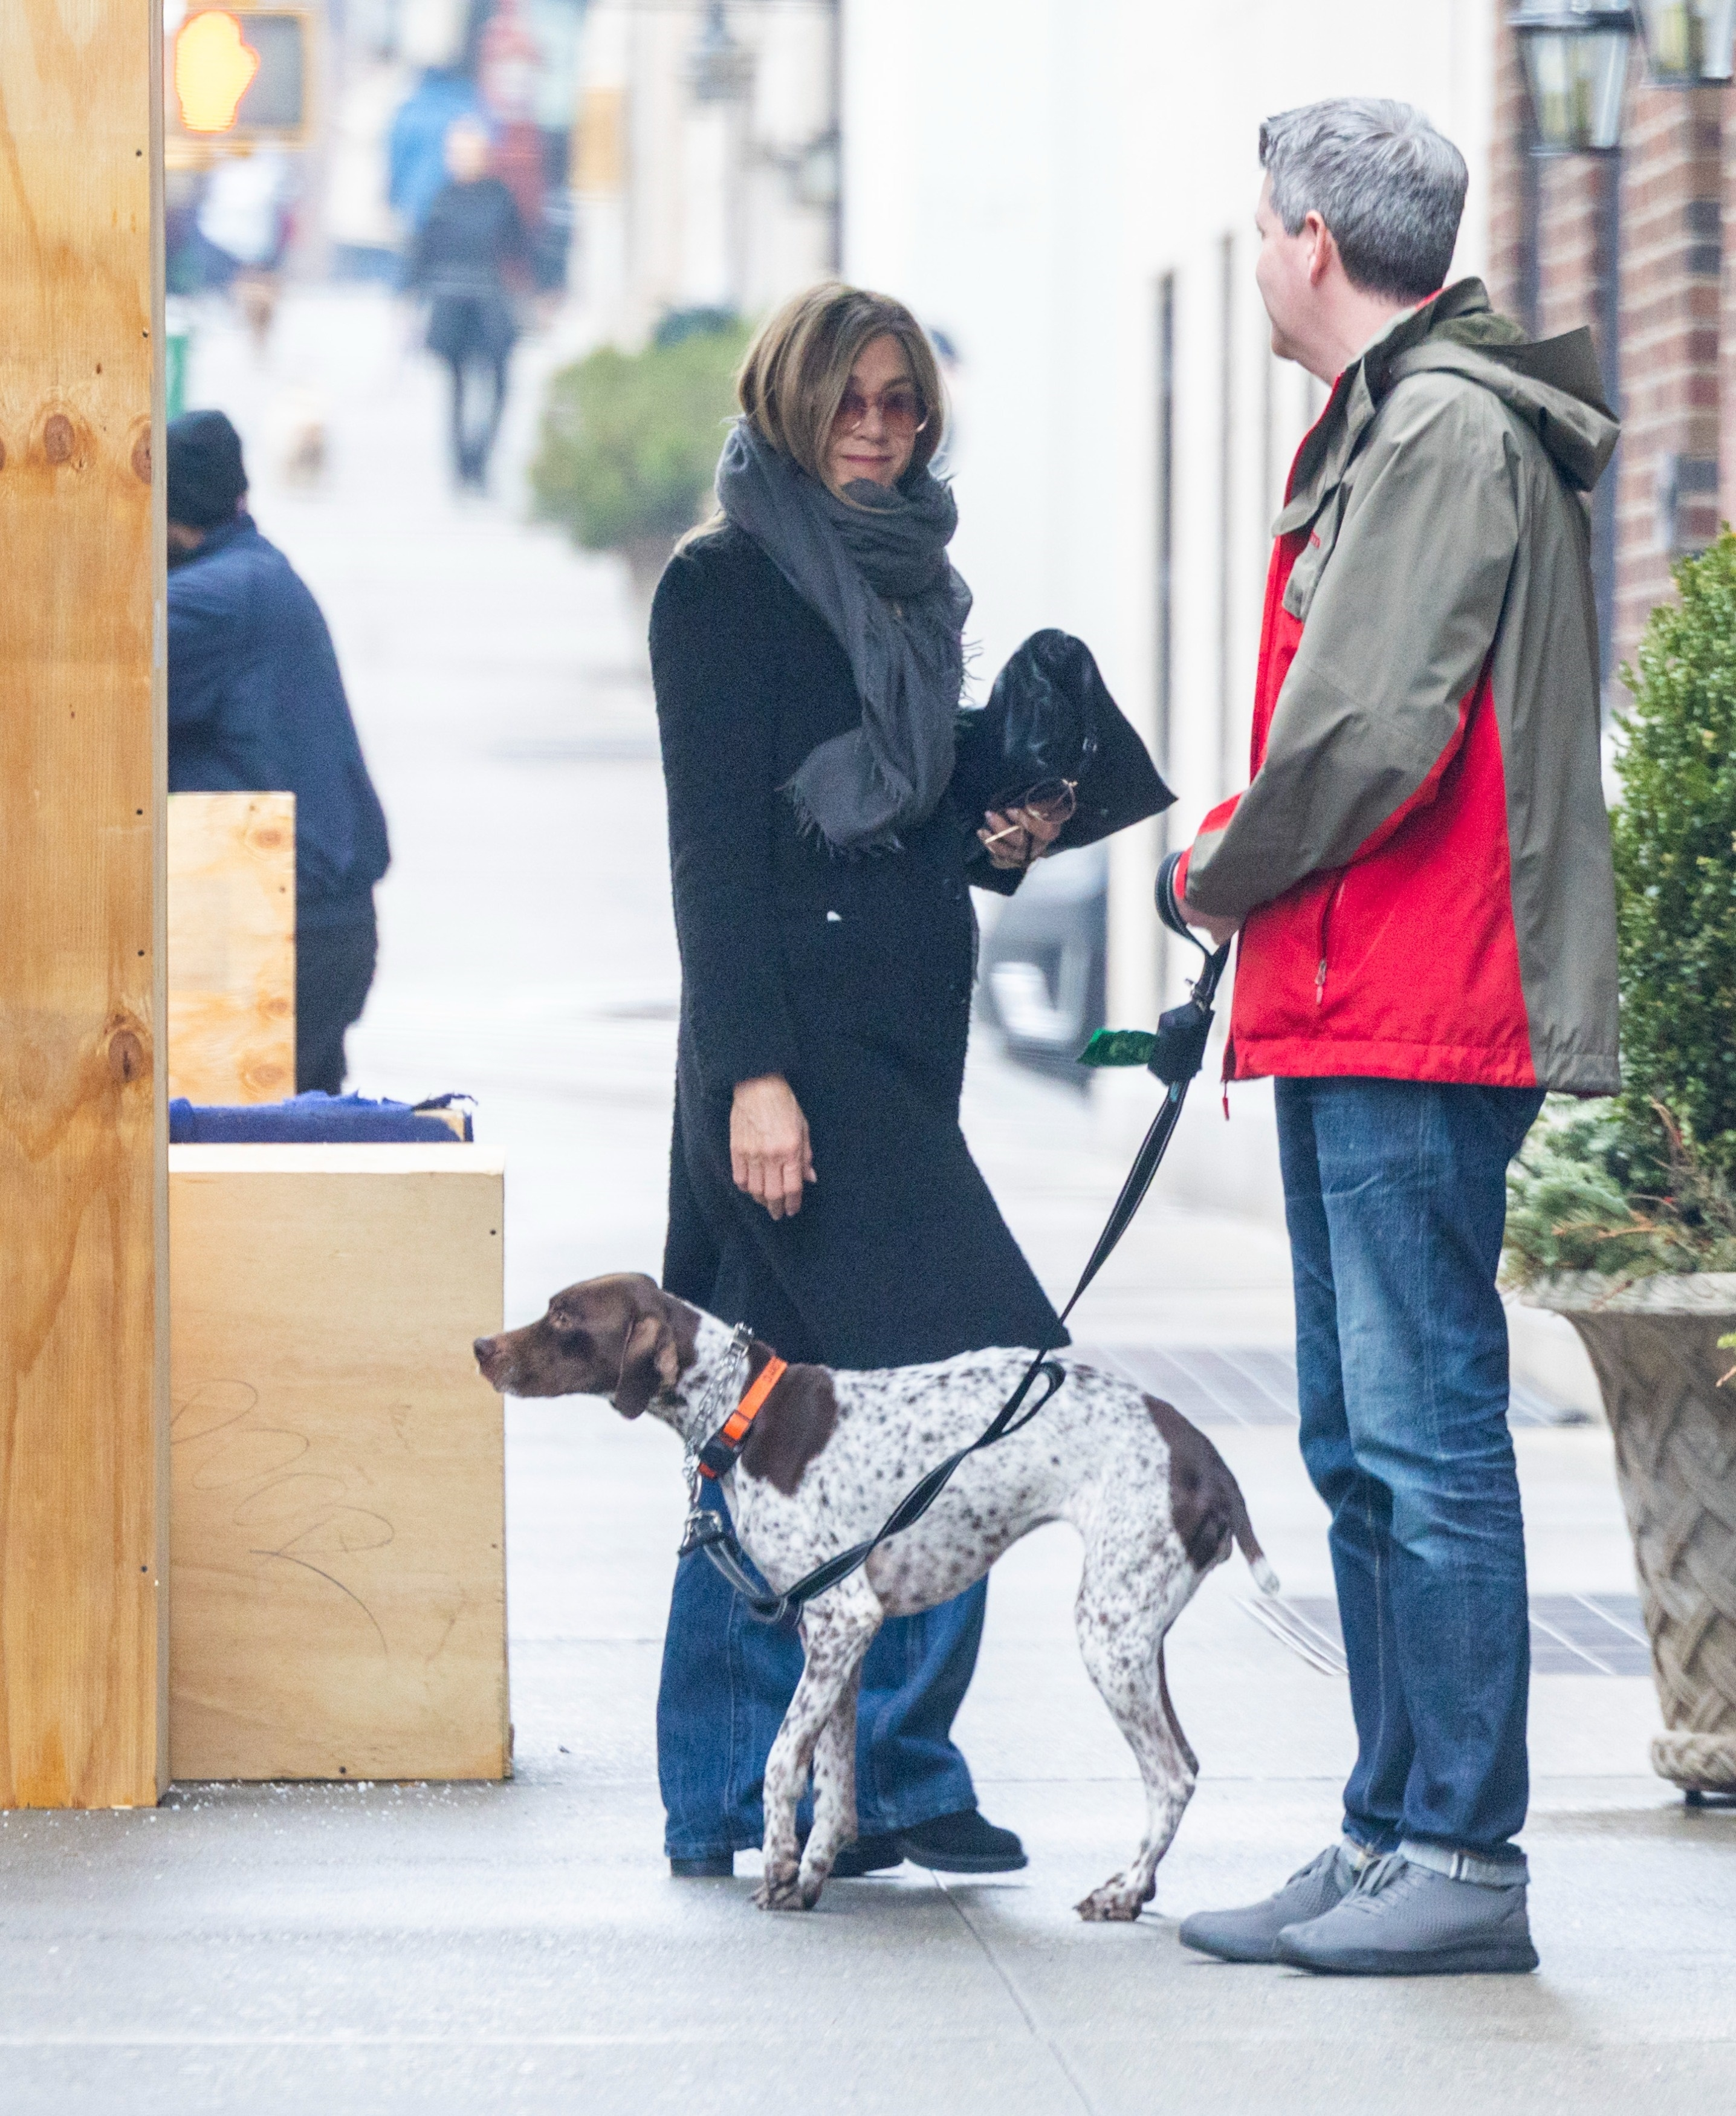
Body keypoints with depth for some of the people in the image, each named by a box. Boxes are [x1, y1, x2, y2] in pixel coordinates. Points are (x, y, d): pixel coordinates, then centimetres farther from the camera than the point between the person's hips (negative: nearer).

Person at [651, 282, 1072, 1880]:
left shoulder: (912, 584, 18)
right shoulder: (727, 583, -6)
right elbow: (713, 848, -12)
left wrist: (1002, 841, 4)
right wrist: (752, 1073, -19)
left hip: (900, 1032, 8)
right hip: (794, 1035, -8)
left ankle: (731, 1805, 10)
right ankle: (882, 1773, -8)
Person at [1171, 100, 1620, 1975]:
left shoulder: (1446, 432, -13)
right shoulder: (1387, 424, 20)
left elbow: (1371, 733, -20)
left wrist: (1228, 874, -4)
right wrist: (1246, 864, 8)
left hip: (1412, 1023, -11)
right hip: (1356, 1012, 11)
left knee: (1426, 1438, -9)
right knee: (1363, 1446, 12)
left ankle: (1465, 1860, -6)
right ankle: (1391, 1834, 18)